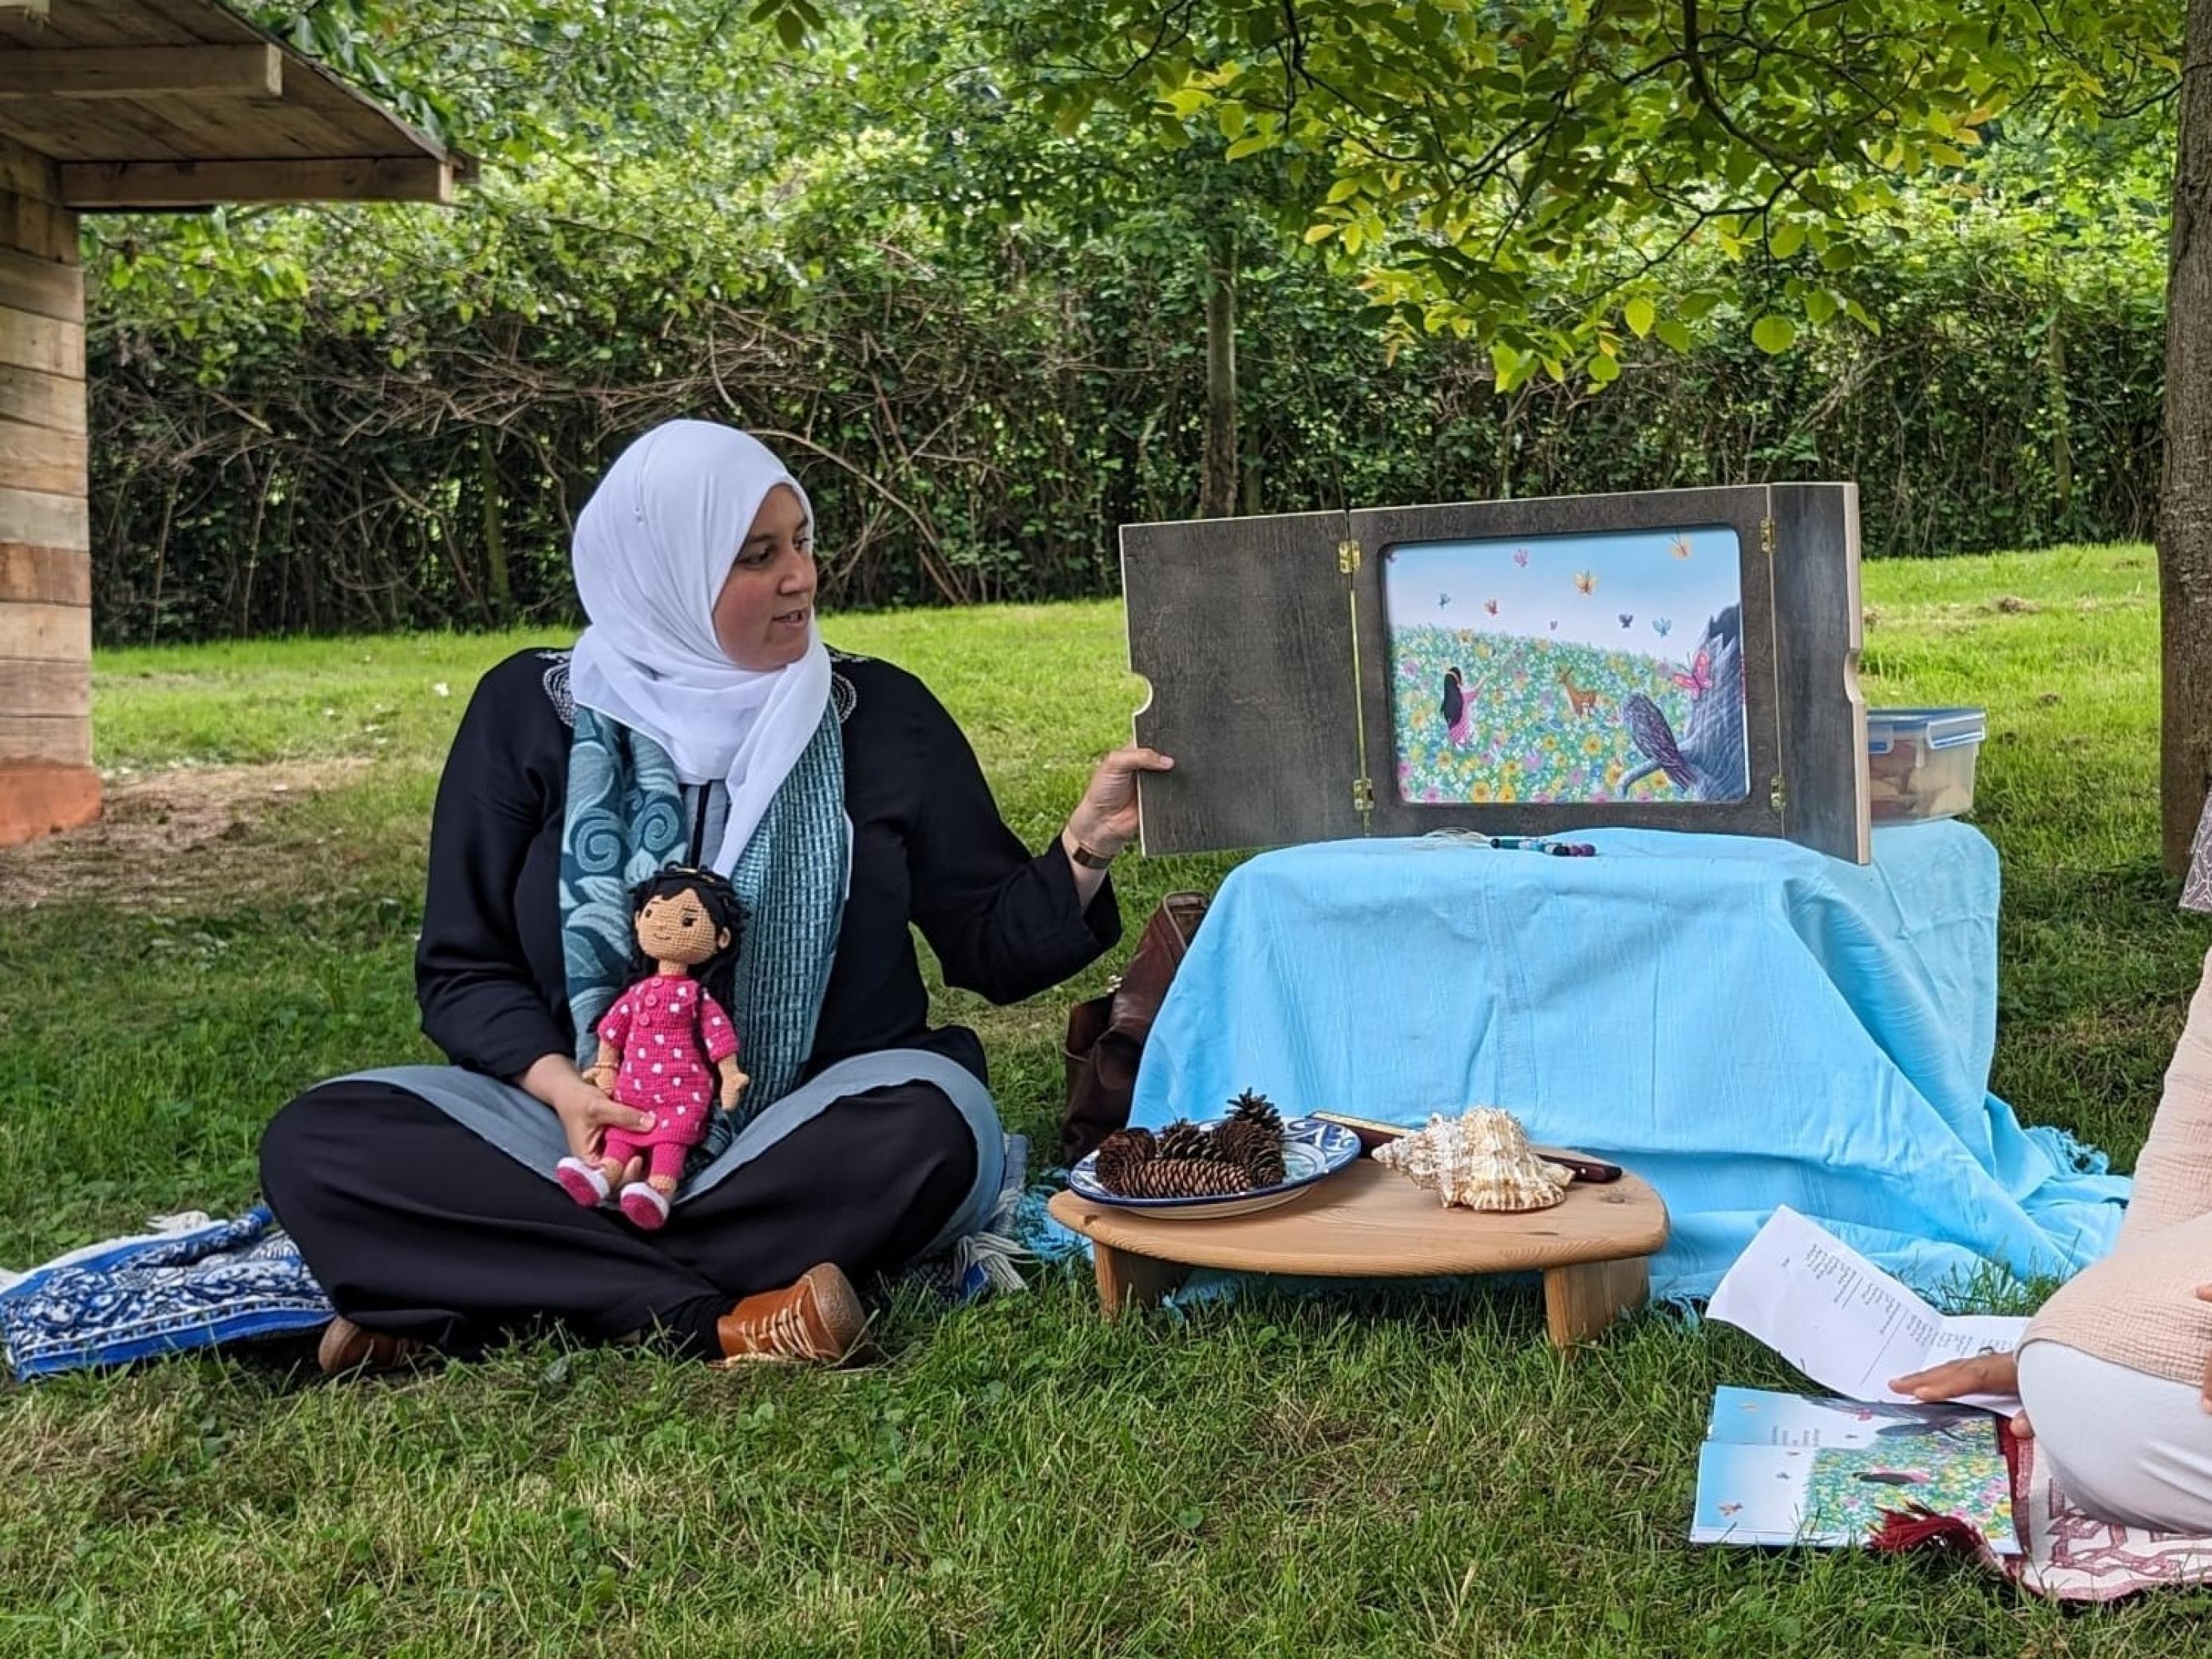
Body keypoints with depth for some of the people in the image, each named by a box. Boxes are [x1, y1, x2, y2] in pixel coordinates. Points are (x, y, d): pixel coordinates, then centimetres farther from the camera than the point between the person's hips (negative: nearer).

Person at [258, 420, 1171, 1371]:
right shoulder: (531, 710, 2)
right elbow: (464, 967, 3)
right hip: (593, 1127, 1)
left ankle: (455, 1311, -27)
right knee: (317, 1142, -21)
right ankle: (712, 1325, -31)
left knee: (932, 1124, -34)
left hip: (816, 1131, 0)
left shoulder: (880, 713, 3)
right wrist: (560, 1088, -16)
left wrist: (1086, 843, -14)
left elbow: (994, 948, 5)